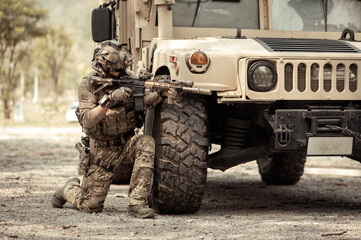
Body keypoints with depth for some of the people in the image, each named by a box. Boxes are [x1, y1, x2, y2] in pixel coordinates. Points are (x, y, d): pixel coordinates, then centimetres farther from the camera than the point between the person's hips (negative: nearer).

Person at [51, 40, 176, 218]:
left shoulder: (127, 77, -5)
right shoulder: (88, 85, -15)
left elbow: (145, 99, -13)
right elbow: (87, 121, -27)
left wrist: (161, 94, -36)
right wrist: (108, 101, -42)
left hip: (126, 142, 3)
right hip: (102, 149, -3)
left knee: (147, 144, -32)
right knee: (90, 206, -2)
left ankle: (136, 202, -26)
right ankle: (70, 189, 35)